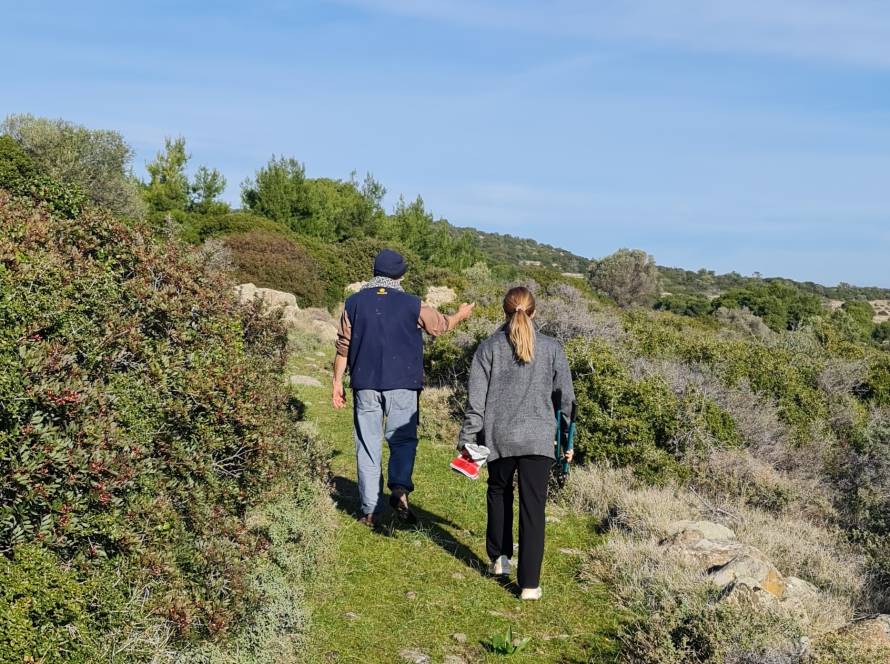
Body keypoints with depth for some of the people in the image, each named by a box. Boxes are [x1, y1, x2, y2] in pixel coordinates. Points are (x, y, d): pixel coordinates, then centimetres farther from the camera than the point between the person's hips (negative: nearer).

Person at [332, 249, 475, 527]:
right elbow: (440, 325, 14)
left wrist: (337, 382, 11)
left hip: (365, 386, 1)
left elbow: (343, 346, 3)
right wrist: (461, 315, 34)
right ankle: (400, 489, -15)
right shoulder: (412, 305, -2)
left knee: (368, 446, 7)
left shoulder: (355, 302, 1)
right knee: (403, 439, 8)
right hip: (402, 385, -1)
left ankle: (370, 510, 8)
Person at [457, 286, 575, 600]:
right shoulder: (552, 348, 1)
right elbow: (565, 397, 5)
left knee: (499, 493, 25)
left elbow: (476, 400, -3)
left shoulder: (489, 347, -2)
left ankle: (499, 558, 31)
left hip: (499, 438, 1)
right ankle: (529, 583, 3)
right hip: (539, 440, 0)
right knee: (533, 509, 2)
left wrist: (467, 440, 3)